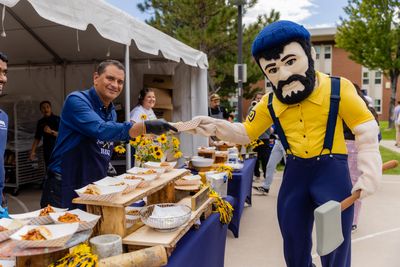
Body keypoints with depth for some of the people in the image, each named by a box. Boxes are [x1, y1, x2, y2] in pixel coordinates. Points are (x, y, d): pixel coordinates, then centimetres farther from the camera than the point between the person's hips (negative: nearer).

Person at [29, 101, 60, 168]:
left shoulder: (57, 119, -3)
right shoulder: (41, 122, 12)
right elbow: (37, 138, 14)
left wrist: (51, 132, -26)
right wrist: (33, 151, 6)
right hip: (47, 151, 5)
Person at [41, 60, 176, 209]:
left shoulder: (112, 113, 9)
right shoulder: (76, 100, -14)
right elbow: (100, 130, -31)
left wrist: (106, 164, 6)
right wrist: (145, 126, -38)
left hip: (95, 190, 7)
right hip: (65, 189, -7)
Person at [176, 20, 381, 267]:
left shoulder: (338, 89, -12)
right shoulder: (270, 104, -1)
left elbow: (367, 130, -7)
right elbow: (245, 133, 7)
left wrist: (370, 171, -22)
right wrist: (216, 127, -12)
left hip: (332, 172, -3)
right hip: (294, 174, 4)